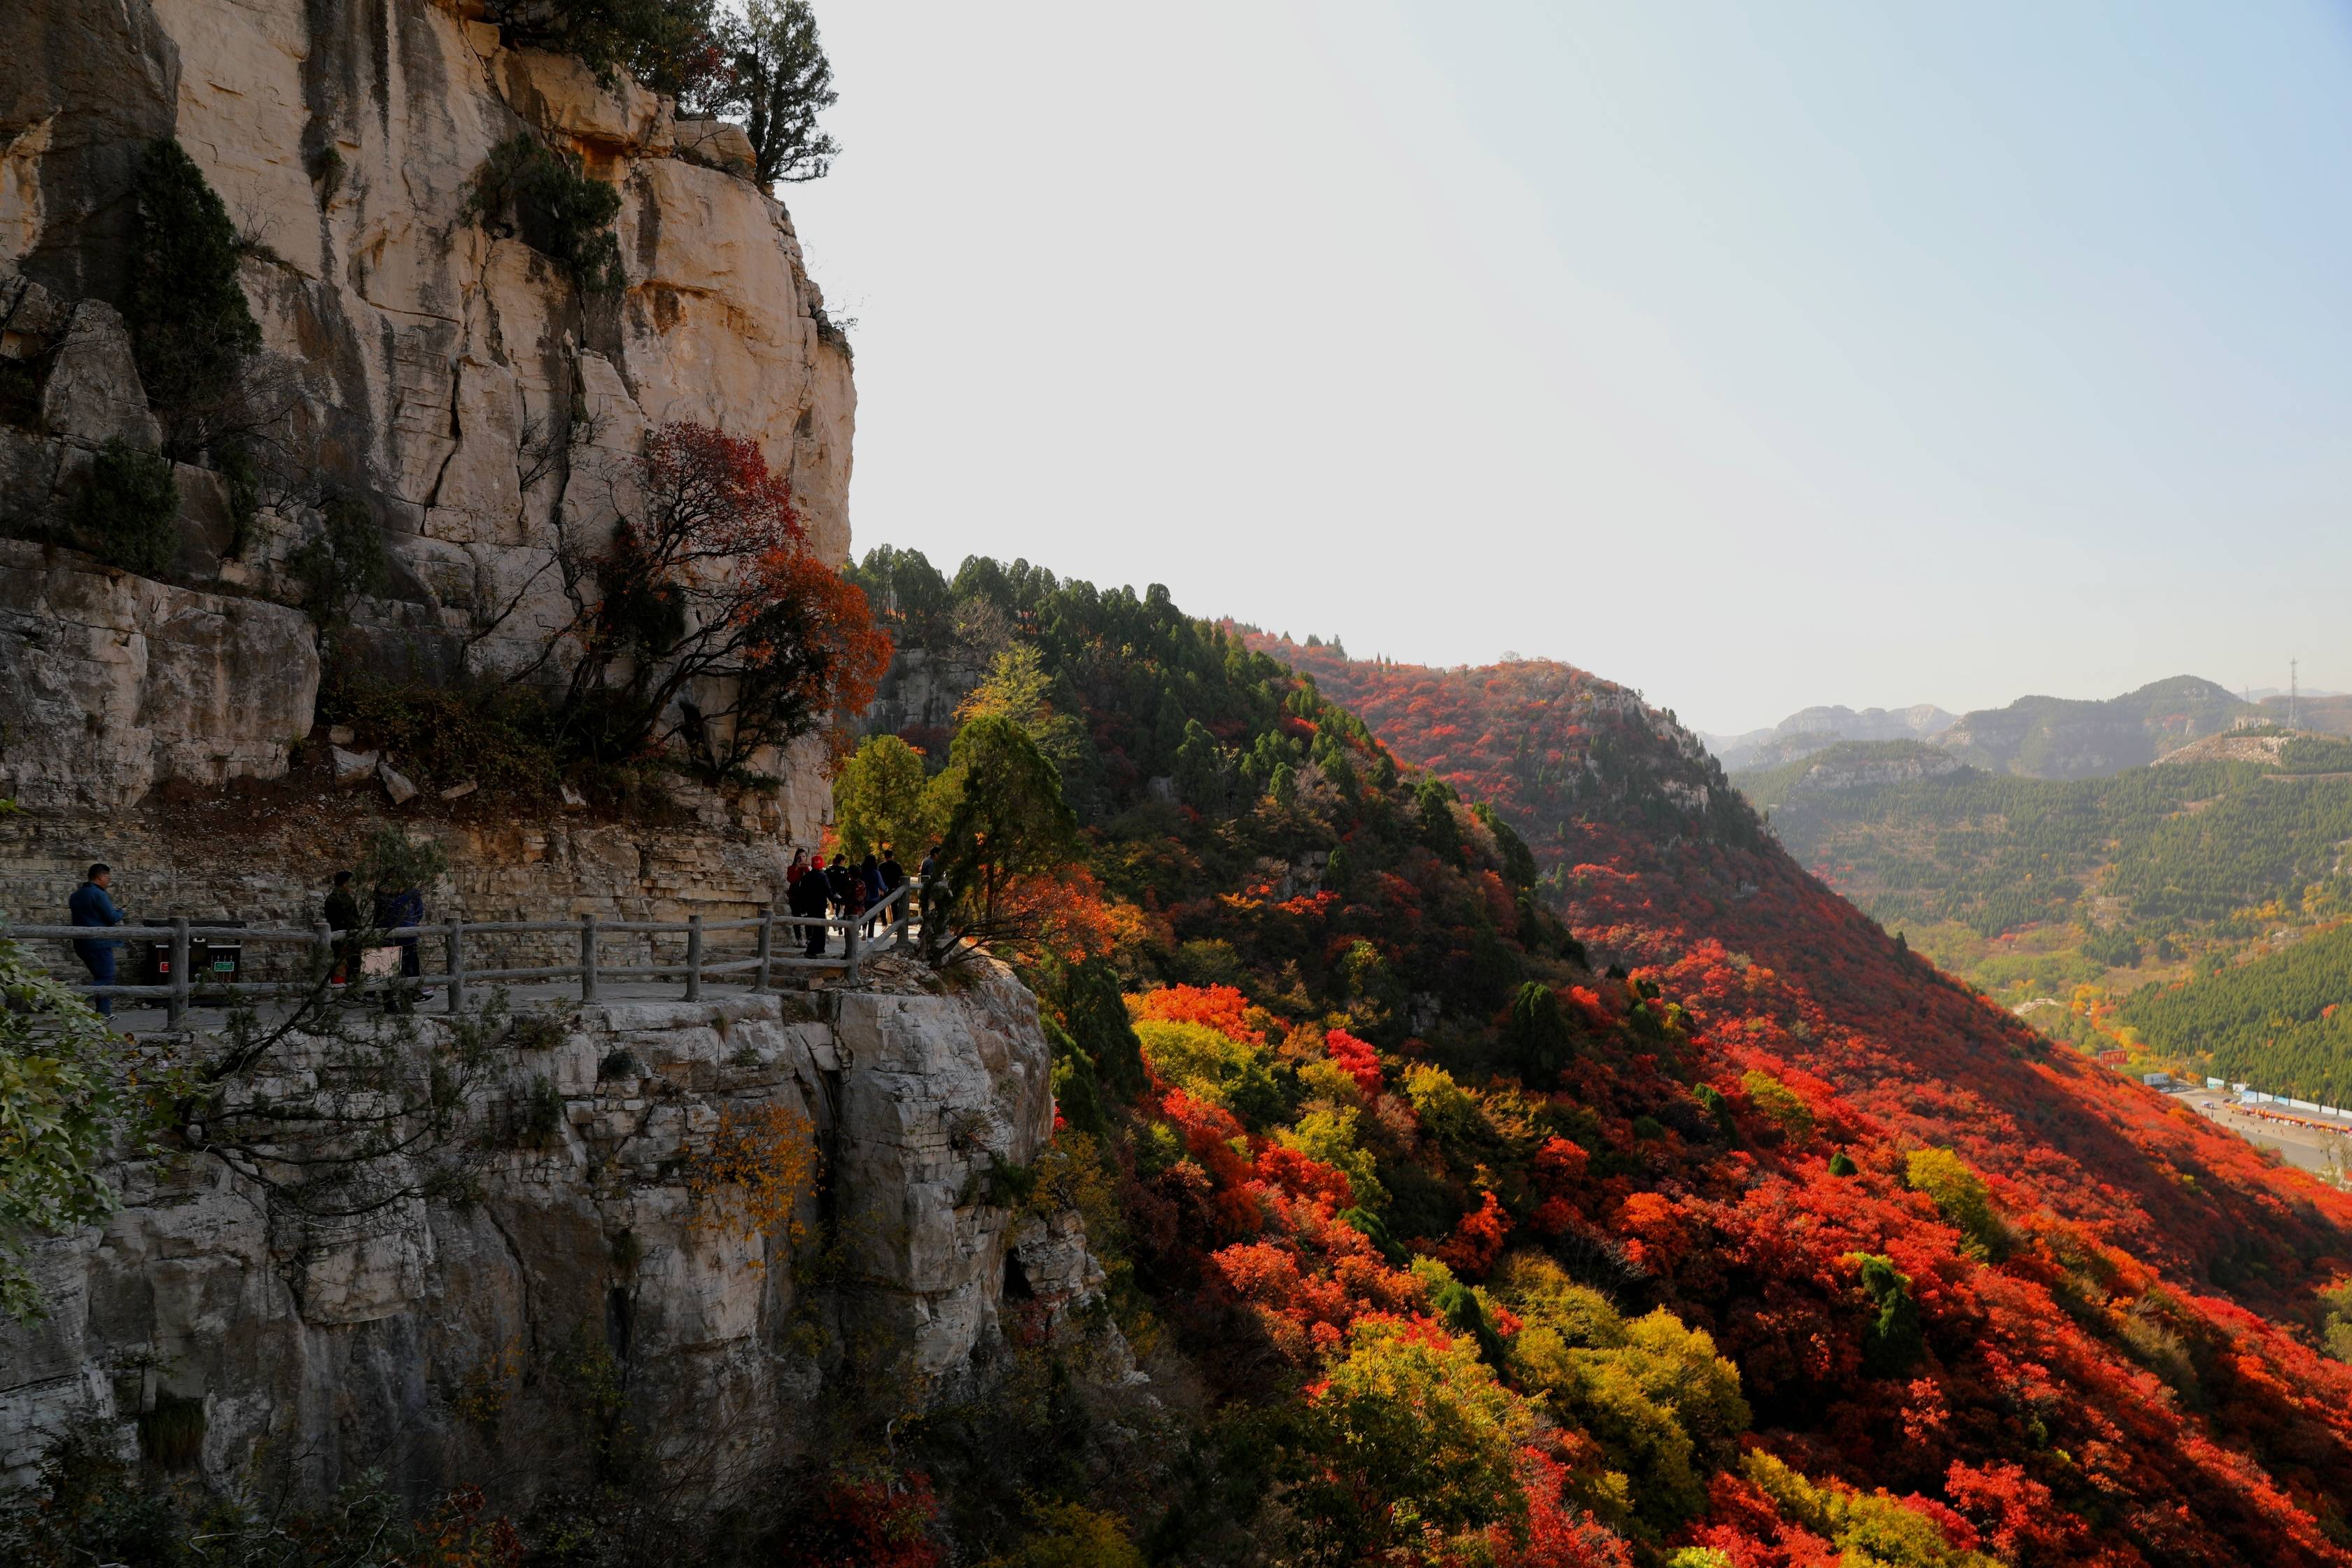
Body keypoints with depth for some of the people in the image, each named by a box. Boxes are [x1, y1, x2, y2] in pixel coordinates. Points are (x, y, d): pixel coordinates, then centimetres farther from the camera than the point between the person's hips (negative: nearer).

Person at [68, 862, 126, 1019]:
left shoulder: (76, 895, 14)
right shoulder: (98, 894, -15)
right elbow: (112, 918, -17)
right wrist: (120, 913, 6)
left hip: (82, 944, 9)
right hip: (99, 943, -9)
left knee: (101, 977, 16)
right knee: (106, 978, -6)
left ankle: (104, 1012, 14)